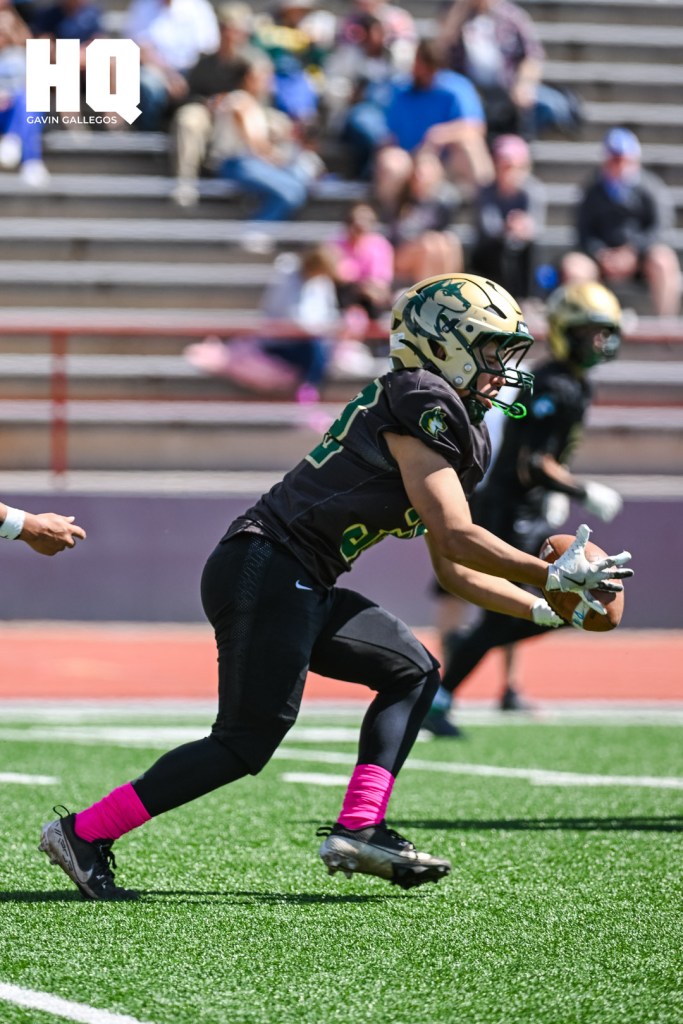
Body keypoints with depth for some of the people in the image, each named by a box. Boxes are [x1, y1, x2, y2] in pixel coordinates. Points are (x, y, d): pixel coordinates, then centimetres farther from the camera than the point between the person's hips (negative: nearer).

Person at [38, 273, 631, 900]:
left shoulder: (443, 422, 20)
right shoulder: (421, 408, -10)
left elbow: (456, 571, 24)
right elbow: (457, 538, -16)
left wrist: (545, 610, 19)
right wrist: (555, 576, -8)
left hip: (303, 589, 11)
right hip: (265, 571, -11)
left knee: (411, 672, 12)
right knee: (247, 742, -10)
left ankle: (359, 827, 1)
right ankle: (84, 833, -5)